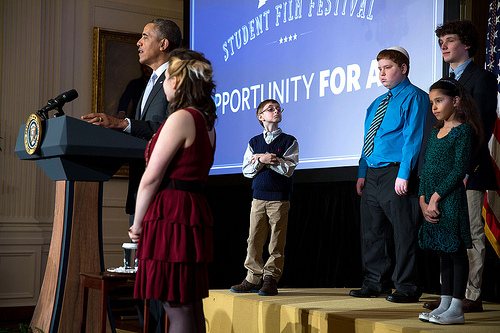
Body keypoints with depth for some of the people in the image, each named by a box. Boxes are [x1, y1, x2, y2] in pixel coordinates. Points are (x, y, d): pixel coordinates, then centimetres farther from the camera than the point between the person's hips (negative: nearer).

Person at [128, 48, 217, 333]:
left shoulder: (181, 118, -12)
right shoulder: (206, 121, 17)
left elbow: (151, 178, -12)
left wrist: (137, 223, -3)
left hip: (172, 213, -10)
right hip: (195, 209, 10)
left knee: (178, 309, -7)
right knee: (192, 307, 13)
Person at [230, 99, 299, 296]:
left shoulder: (289, 141, 4)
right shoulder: (254, 142, 13)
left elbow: (288, 169, -8)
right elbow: (247, 171, 7)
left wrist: (262, 158, -7)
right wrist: (262, 160, -11)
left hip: (279, 198, -3)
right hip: (258, 196, 3)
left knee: (276, 242, -2)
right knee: (254, 239, 1)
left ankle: (270, 279, 4)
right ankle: (253, 278, 9)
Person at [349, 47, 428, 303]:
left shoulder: (414, 98, -4)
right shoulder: (376, 104, 21)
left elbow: (413, 138, -13)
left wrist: (404, 174, -20)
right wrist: (362, 173, 12)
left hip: (396, 173, -8)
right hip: (372, 174, 9)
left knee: (403, 232, -5)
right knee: (372, 231, 11)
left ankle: (406, 287, 3)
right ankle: (376, 283, 21)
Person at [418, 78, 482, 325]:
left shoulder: (463, 131, -7)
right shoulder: (435, 133, 17)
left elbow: (459, 170, -14)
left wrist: (436, 198, -16)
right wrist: (423, 201, 2)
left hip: (451, 200, -7)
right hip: (432, 203, 8)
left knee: (456, 251, -2)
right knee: (444, 253, 11)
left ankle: (456, 309, 1)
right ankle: (444, 305, 17)